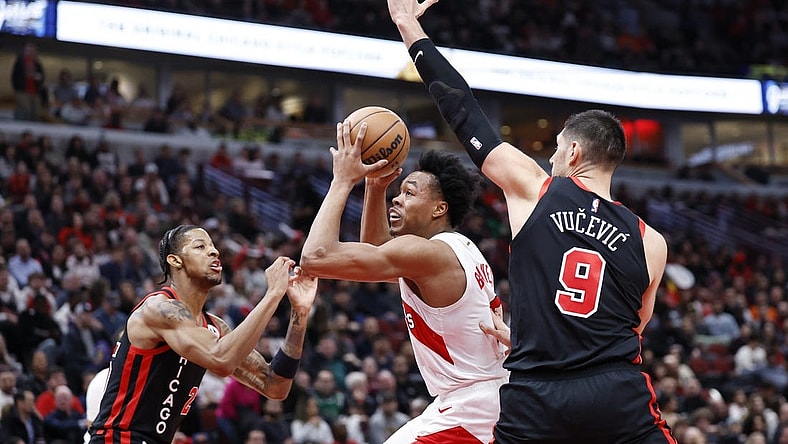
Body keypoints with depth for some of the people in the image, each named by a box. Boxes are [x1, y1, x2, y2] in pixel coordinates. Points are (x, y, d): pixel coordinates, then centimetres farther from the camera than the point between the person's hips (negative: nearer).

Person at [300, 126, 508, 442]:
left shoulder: (425, 252, -17)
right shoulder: (459, 250, 12)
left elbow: (316, 257, -24)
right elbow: (374, 254, 28)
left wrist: (343, 180, -12)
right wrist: (376, 187, 16)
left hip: (467, 414, -10)